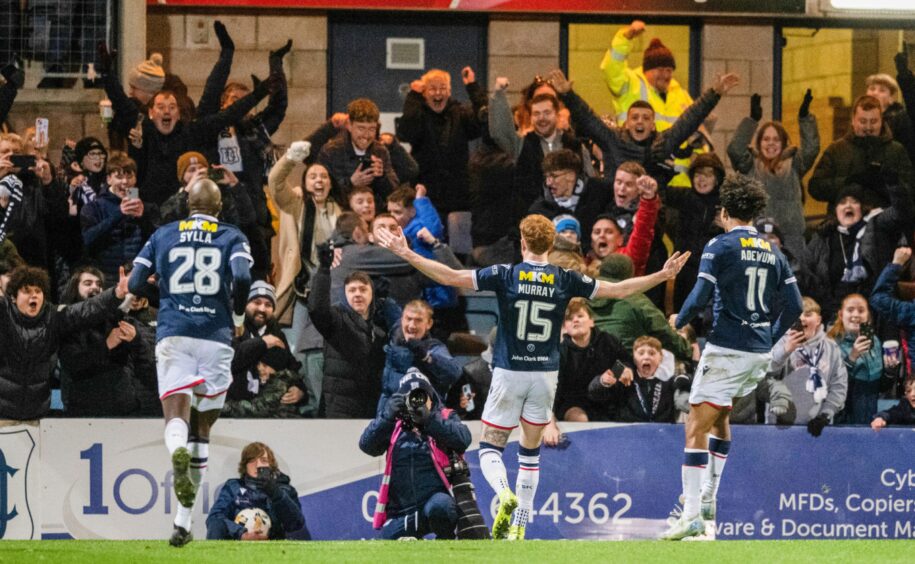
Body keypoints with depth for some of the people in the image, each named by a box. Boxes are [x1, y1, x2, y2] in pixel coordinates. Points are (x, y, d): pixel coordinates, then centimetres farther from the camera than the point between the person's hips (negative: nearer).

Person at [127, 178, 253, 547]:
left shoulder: (163, 236, 13)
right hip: (215, 337, 0)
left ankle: (178, 453, -48)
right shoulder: (232, 237, 8)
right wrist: (238, 317, 7)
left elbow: (135, 285, 7)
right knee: (202, 427, 9)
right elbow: (242, 277, -10)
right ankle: (183, 521, 9)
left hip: (173, 335, 0)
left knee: (176, 414, -9)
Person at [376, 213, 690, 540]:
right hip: (546, 374, 2)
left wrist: (407, 254, -7)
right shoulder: (565, 280, -1)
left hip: (509, 373, -2)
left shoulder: (505, 275, -7)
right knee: (530, 452, 16)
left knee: (490, 448, 4)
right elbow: (618, 290, 4)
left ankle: (505, 495, -27)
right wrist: (663, 276, 14)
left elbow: (451, 277, -12)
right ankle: (519, 525, 14)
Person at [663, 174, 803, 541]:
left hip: (727, 351, -7)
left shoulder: (720, 247, -8)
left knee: (696, 429, -6)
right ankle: (708, 498, 31)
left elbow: (700, 297, -16)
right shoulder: (772, 252, 10)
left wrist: (680, 321, 4)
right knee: (719, 418, 28)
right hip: (760, 353, 7)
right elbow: (794, 305, 8)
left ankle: (692, 516, -15)